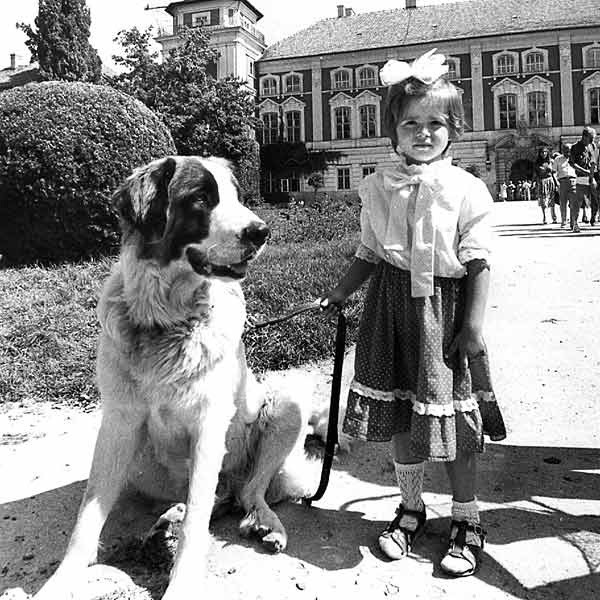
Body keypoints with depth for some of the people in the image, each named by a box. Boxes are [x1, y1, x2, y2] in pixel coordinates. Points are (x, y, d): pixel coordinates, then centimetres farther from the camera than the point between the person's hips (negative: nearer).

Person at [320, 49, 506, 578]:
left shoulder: (467, 190, -5)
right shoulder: (377, 187, 5)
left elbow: (479, 264, -6)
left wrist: (474, 325, -10)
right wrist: (339, 294, 11)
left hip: (445, 306, -3)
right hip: (392, 302, 4)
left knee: (452, 418, 3)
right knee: (399, 413, 10)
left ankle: (466, 520, 23)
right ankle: (411, 508, 31)